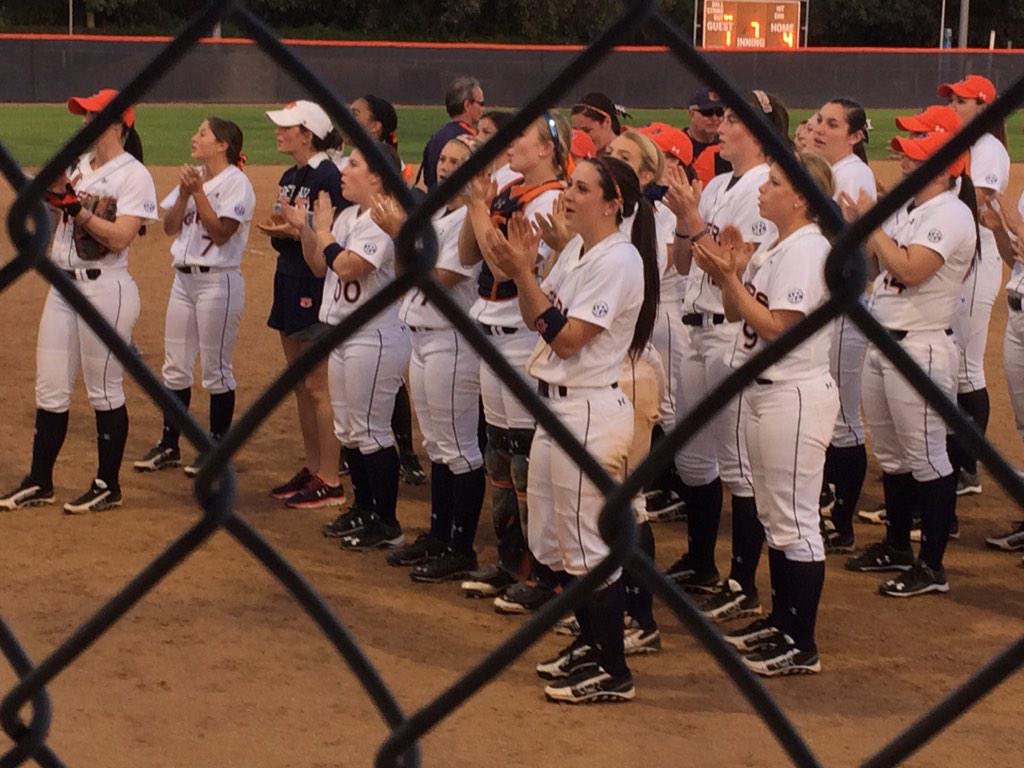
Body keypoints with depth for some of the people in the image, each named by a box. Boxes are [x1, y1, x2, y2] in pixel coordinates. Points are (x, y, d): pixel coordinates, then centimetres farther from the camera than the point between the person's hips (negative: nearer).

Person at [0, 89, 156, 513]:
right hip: (63, 286, 8)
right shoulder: (77, 165, 13)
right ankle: (40, 482, 19)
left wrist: (75, 205, -19)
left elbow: (120, 238, -20)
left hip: (105, 288, -8)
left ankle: (108, 486, 13)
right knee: (49, 389, 10)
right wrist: (51, 192, -5)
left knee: (104, 391, 2)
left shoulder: (133, 175, -9)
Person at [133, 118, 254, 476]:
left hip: (218, 281, -8)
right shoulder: (192, 177, 14)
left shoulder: (236, 182, -10)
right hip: (183, 278, 8)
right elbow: (170, 227, 8)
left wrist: (198, 192, -17)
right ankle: (169, 445, 20)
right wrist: (184, 192, -6)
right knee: (175, 367, 11)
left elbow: (220, 232, -18)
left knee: (216, 370, 0)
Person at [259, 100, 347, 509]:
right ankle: (312, 468, 23)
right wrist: (275, 232, -1)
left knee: (318, 386, -5)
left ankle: (330, 481, 0)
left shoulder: (328, 177, -15)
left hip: (317, 286, -10)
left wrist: (295, 232, -24)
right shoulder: (289, 178, 14)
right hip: (290, 281, 10)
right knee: (300, 385, 14)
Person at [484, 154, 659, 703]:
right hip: (555, 405, 10)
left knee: (589, 547, -3)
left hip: (592, 411, -10)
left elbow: (567, 338, -20)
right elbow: (536, 321, 12)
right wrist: (521, 271, -4)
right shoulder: (574, 250, 11)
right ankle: (590, 643, 32)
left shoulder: (619, 260, -16)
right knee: (551, 543, 17)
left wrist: (524, 273, -20)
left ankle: (613, 672, 6)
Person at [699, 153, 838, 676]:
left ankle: (803, 647, 0)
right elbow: (737, 312, 14)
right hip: (764, 392, 10)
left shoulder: (807, 250, -17)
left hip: (795, 395, -10)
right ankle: (781, 623, 30)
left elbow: (777, 327, -22)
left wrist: (730, 278, -20)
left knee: (795, 523, -5)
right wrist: (727, 274, -2)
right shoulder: (772, 249, 12)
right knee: (773, 518, 18)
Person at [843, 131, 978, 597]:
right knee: (890, 454, 17)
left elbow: (910, 270, -25)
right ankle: (897, 547, 30)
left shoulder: (950, 214, -14)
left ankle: (931, 566, 0)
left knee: (926, 458, -5)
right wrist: (852, 221, -1)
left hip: (920, 349, -9)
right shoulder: (902, 210, 14)